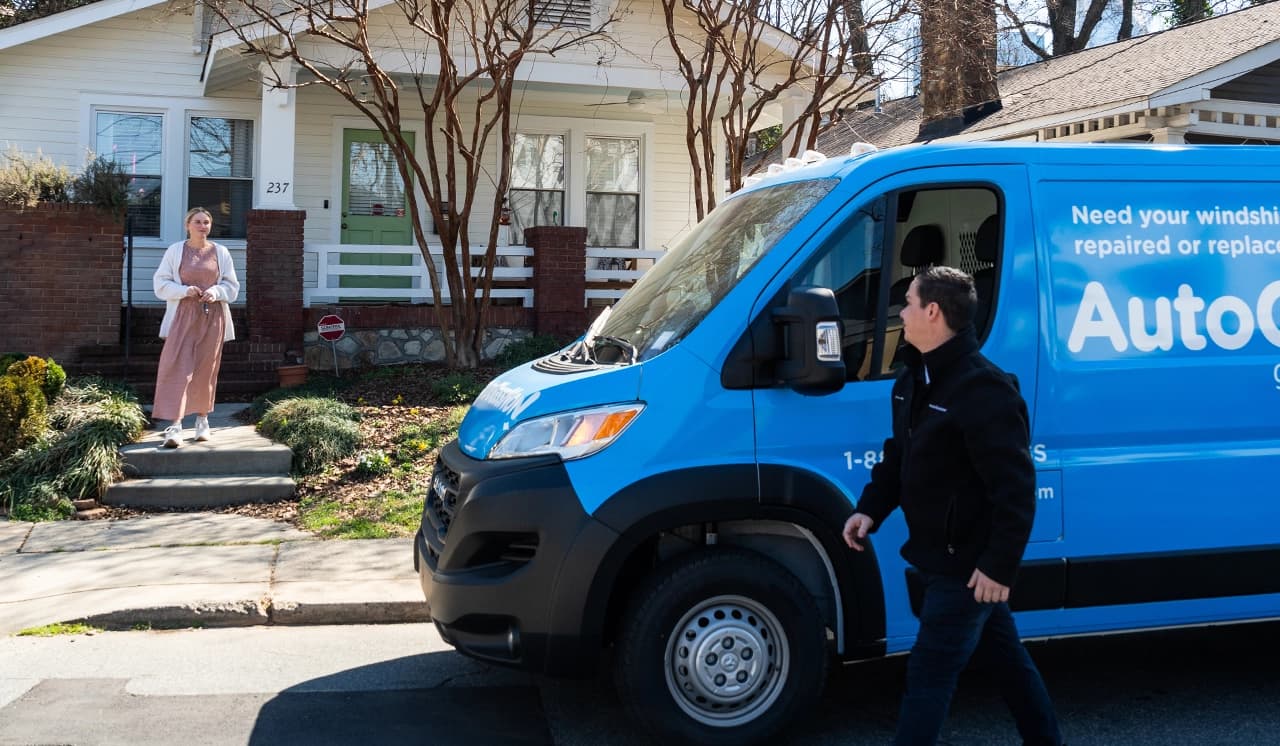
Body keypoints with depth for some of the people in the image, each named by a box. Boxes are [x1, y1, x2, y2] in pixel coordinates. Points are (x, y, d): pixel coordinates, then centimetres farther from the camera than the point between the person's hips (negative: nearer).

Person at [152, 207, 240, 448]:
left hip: (212, 317, 2)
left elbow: (232, 286, 9)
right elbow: (160, 283, 1)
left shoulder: (220, 252, 7)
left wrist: (216, 292, -12)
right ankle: (175, 425, -14)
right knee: (177, 367, -11)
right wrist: (184, 290, -16)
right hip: (183, 316, -2)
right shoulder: (175, 251, 3)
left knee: (206, 370, 8)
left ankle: (202, 419, 23)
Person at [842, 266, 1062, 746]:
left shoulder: (983, 390, -24)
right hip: (943, 556, 10)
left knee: (929, 674, -3)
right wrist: (871, 509, 5)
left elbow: (1016, 489, -26)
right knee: (1004, 654, 23)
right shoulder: (913, 378, 7)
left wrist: (999, 566, -25)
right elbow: (898, 455, 17)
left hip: (967, 563, -10)